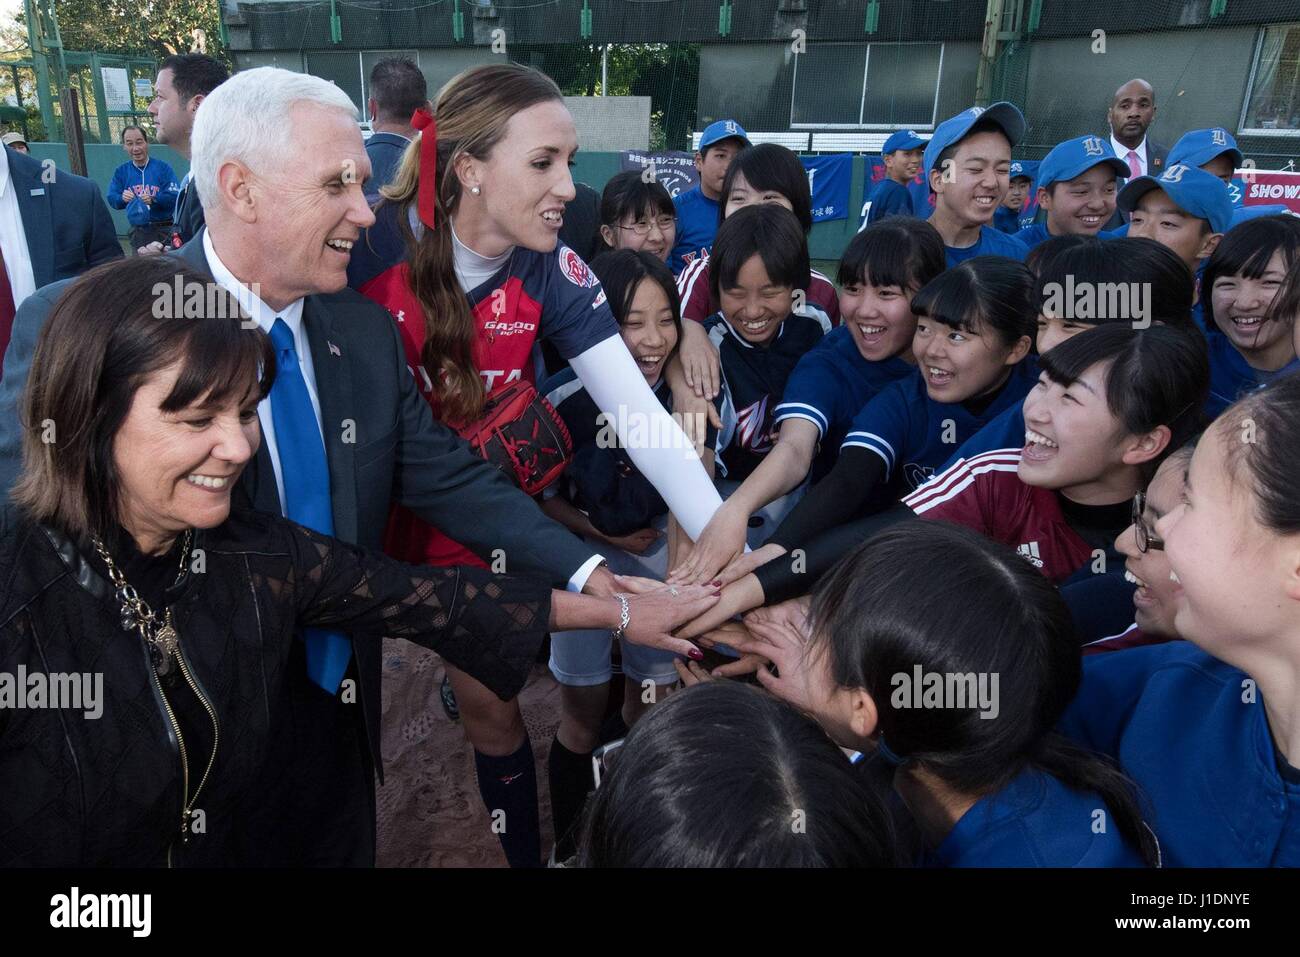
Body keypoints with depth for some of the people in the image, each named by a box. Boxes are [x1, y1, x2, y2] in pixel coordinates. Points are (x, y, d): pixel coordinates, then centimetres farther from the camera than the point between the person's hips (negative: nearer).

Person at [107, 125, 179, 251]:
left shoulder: (163, 168, -2)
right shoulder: (121, 171, 10)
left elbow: (175, 197, -11)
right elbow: (112, 199, 5)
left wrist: (153, 199, -26)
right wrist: (122, 198, -18)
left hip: (164, 231, -4)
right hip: (138, 232, 4)